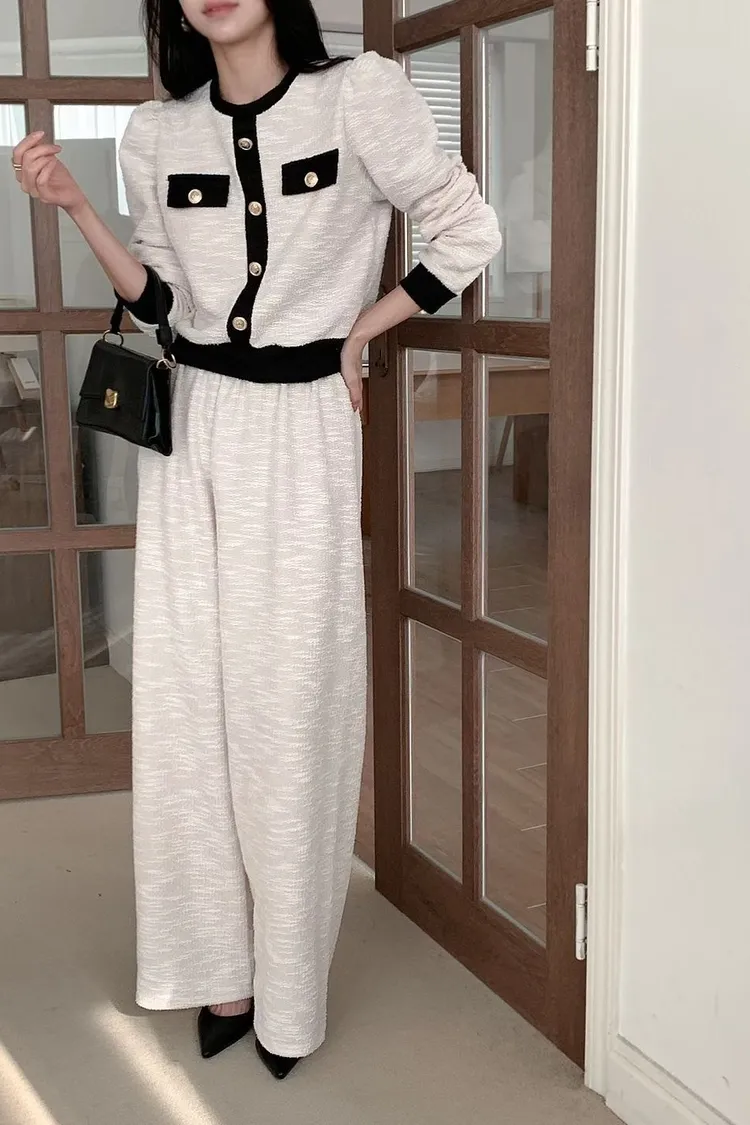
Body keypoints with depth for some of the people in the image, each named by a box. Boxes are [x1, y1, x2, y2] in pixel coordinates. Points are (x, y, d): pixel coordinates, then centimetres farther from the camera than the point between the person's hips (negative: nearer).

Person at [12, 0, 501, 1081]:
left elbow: (467, 233, 0)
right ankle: (223, 967, 21)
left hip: (300, 432, -4)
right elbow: (157, 298, 12)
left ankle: (289, 990, 17)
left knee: (289, 705, 1)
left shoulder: (360, 95, -5)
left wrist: (360, 330, 1)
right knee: (190, 700, 5)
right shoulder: (157, 133, 8)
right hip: (191, 427, 4)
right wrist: (72, 204, 2)